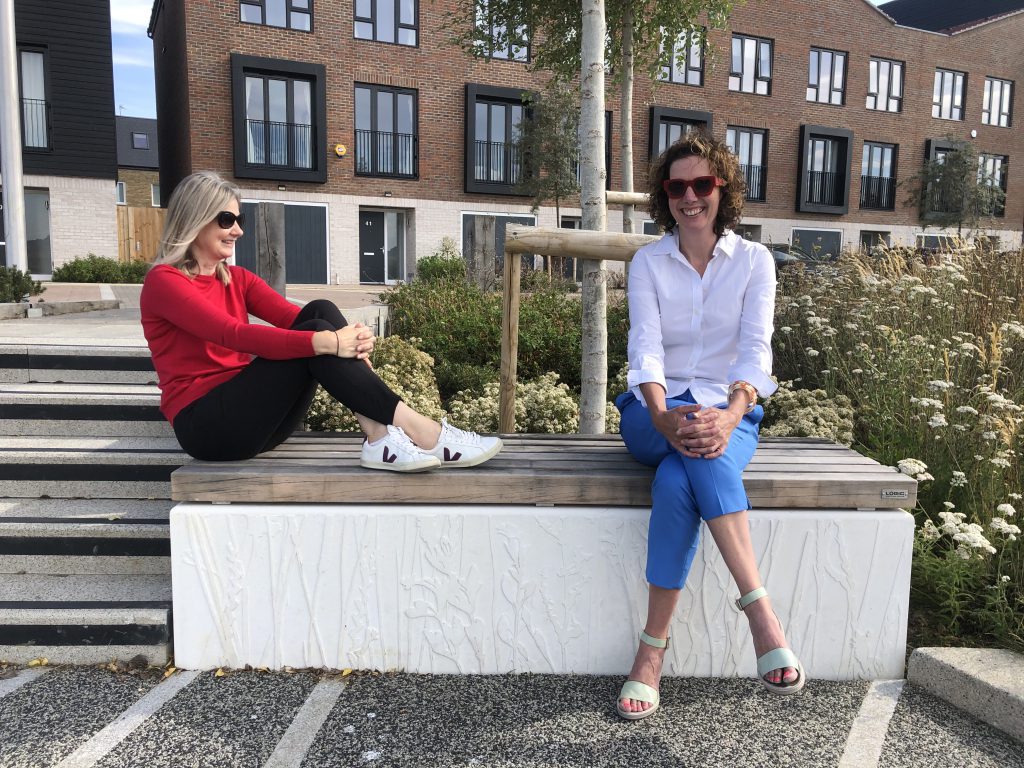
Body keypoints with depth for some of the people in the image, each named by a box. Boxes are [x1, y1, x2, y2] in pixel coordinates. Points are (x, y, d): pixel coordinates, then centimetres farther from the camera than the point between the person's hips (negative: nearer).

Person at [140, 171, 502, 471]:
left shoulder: (237, 279, 16)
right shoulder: (163, 281, -6)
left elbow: (294, 317, -2)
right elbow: (234, 335, -24)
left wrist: (352, 336, -23)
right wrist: (326, 342, -34)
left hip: (251, 414, 6)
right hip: (206, 424, -6)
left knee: (320, 311, -16)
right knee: (316, 336, -25)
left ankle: (381, 436, -31)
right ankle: (420, 431, -31)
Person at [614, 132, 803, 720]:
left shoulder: (754, 260, 4)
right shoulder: (648, 262, 5)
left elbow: (756, 348, -10)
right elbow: (645, 347, -10)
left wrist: (731, 414, -32)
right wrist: (665, 417, -31)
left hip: (729, 413, 0)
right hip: (656, 412, 0)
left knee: (677, 482, -34)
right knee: (696, 453, -36)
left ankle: (654, 648, -28)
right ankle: (760, 608, -34)